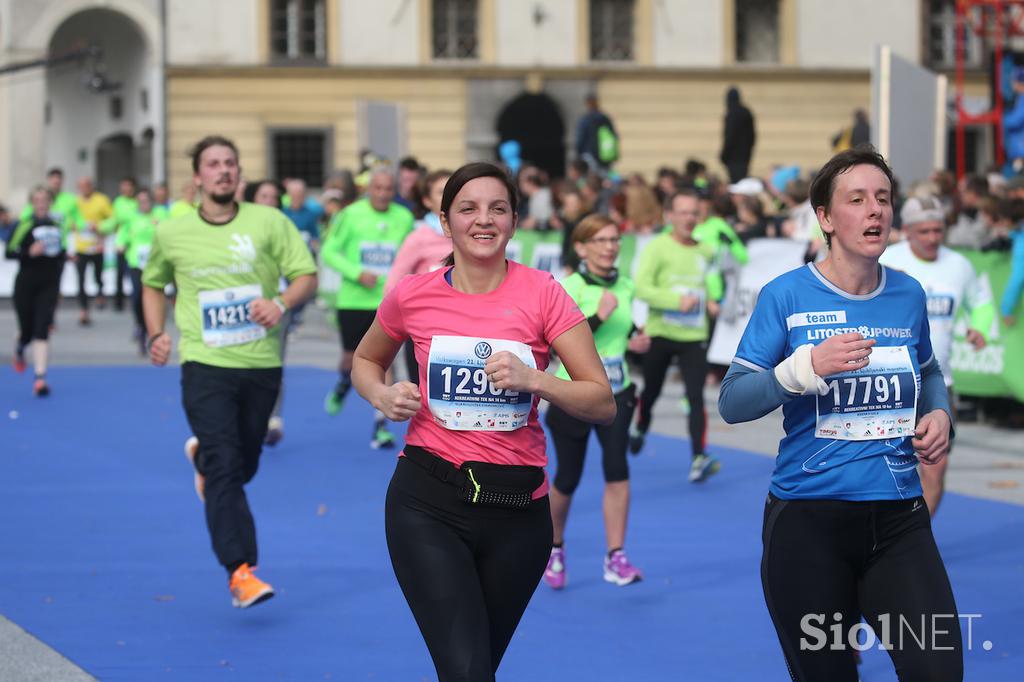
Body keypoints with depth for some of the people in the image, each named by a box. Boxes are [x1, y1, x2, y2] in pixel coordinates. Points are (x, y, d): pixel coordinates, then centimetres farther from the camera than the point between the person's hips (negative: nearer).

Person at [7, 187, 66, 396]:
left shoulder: (57, 224, 7)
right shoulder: (24, 225, -7)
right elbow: (10, 252, -10)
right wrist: (30, 252, -25)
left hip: (48, 286, 2)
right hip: (26, 285, -2)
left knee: (42, 330, -10)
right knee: (27, 330, 6)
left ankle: (40, 379, -11)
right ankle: (19, 349, 44)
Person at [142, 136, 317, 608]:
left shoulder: (268, 222, -1)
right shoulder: (171, 234, 3)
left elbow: (307, 276, -2)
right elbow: (153, 283, 20)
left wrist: (282, 303, -22)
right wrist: (156, 334, 6)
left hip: (262, 364, 2)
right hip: (205, 363, -2)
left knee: (245, 465, 15)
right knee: (226, 469, -13)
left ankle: (202, 455, 51)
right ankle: (241, 572, -15)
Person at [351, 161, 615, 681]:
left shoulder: (542, 294, -5)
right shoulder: (412, 296, -1)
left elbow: (603, 404, -6)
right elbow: (366, 362, 20)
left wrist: (532, 379, -22)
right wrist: (383, 396, -2)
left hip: (517, 504, 1)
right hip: (428, 503, -1)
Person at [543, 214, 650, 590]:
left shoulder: (626, 286, 5)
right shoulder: (570, 287, -11)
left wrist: (637, 342, 0)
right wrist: (598, 316, -30)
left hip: (615, 393, 3)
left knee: (617, 468, -15)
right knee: (568, 478, 6)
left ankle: (615, 559, -12)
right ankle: (555, 548, 33)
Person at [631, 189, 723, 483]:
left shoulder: (706, 252, 7)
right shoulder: (657, 247, -8)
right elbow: (641, 288, -18)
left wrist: (712, 301, 5)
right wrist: (677, 300, -28)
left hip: (694, 337, 2)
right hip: (660, 334, -2)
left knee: (696, 397, -13)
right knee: (651, 392, 16)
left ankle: (698, 459, -20)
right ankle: (640, 429, 47)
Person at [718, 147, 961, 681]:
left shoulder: (908, 295, 6)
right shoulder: (786, 295, -5)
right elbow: (731, 403, -7)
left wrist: (939, 414, 4)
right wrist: (806, 367, -22)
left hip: (899, 517, 3)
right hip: (808, 518, -3)